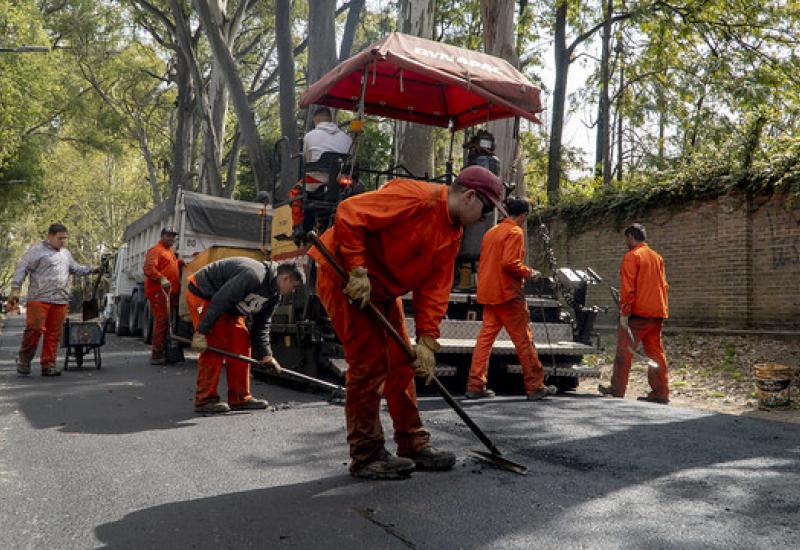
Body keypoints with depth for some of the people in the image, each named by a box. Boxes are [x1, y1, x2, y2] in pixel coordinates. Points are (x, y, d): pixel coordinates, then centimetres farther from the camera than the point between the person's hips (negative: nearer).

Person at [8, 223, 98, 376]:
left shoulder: (65, 253, 22)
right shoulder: (37, 249, 1)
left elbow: (76, 269, 34)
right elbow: (22, 269, -4)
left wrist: (92, 269, 22)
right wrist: (15, 289, -12)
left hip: (61, 301, 6)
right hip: (39, 299, -6)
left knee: (54, 334, 5)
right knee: (35, 329, -10)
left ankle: (48, 365, 11)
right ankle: (23, 360, 11)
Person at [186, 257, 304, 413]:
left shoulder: (274, 295, -1)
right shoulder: (253, 276, -32)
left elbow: (261, 326, 5)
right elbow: (219, 301, -33)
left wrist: (265, 355, -3)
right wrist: (202, 332, -30)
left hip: (229, 307, 9)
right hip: (202, 294, -9)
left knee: (241, 342, 1)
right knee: (215, 345, -15)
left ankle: (240, 399, 6)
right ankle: (204, 400, -7)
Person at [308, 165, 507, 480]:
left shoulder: (453, 233, 6)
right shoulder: (416, 197, -22)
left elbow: (435, 288, 4)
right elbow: (348, 214, -27)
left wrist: (426, 341, -4)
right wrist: (358, 272, -28)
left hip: (383, 289, 10)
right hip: (346, 276, -9)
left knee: (401, 364, 11)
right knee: (370, 362, -10)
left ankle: (413, 444, 23)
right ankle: (366, 456, 2)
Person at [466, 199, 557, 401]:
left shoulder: (491, 232, 17)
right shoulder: (515, 232, -9)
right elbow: (509, 263, -20)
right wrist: (528, 272, -6)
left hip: (488, 293, 8)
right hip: (507, 293, -8)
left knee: (485, 337, 6)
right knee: (524, 340, 0)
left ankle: (475, 386, 3)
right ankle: (535, 387, 6)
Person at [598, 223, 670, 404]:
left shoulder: (631, 256, -8)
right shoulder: (657, 257, 16)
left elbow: (628, 288, -14)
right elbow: (664, 286, 17)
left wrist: (624, 313, -13)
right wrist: (663, 309, 20)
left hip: (638, 313, -7)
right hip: (657, 313, 7)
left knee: (624, 350, 2)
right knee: (655, 352, 9)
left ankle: (617, 389, 6)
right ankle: (661, 392, 9)